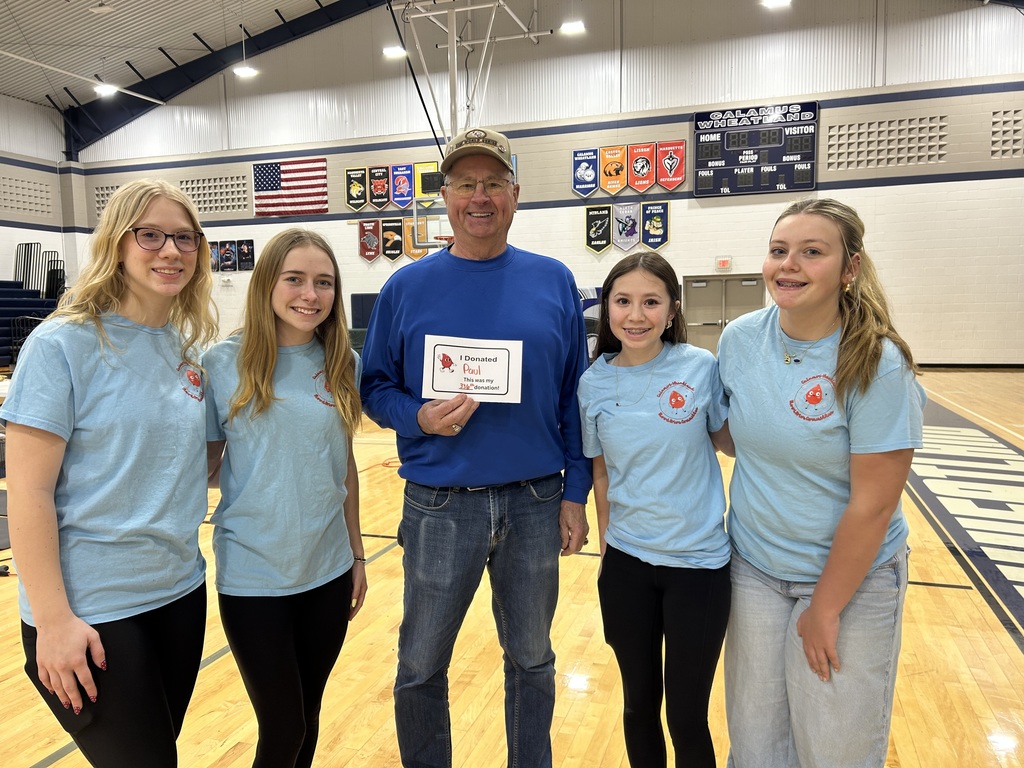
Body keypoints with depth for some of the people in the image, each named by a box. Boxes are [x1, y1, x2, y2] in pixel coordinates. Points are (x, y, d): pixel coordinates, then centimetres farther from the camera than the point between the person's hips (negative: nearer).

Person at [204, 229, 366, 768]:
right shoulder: (223, 364, -9)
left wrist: (356, 554, 10)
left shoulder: (343, 365, -1)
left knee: (308, 716, 17)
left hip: (327, 571, 3)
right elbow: (203, 464, -1)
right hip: (252, 574, -3)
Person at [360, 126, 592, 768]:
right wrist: (419, 418, -17)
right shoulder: (408, 287, -1)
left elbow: (575, 397, 2)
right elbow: (376, 388, 4)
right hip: (438, 508, 0)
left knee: (532, 661, 19)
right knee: (422, 668, 14)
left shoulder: (553, 282, 0)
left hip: (536, 505, 1)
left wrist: (575, 494, 0)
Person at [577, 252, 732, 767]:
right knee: (639, 704, 18)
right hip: (625, 564, 2)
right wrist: (607, 545, 7)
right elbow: (602, 475, 5)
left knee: (687, 715, 10)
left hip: (698, 563, -2)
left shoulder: (700, 367, -11)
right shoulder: (594, 383, -4)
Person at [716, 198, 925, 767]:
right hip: (754, 569, 4)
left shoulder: (877, 364, -19)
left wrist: (825, 609, -13)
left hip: (852, 577, -3)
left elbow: (873, 505, -18)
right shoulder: (739, 338, -6)